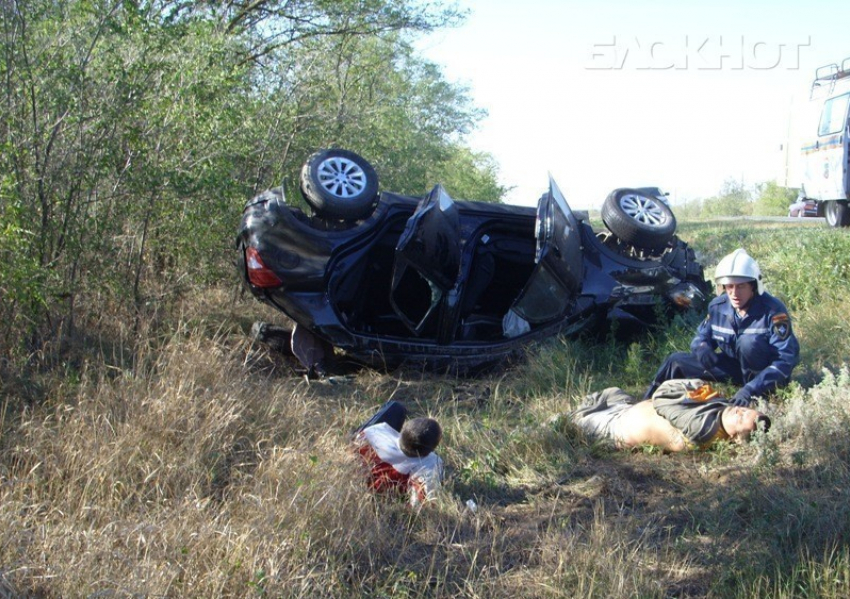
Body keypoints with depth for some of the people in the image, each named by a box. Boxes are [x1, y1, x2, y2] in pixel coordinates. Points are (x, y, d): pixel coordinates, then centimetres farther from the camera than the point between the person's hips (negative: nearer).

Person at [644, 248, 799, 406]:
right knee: (676, 361, -2)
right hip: (735, 367, 6)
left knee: (748, 342, -35)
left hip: (766, 376, -5)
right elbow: (702, 335, 8)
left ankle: (757, 398, -19)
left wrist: (752, 389, -42)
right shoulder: (717, 306, -8)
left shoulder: (773, 310, -25)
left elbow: (787, 358, -31)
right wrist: (702, 348, -20)